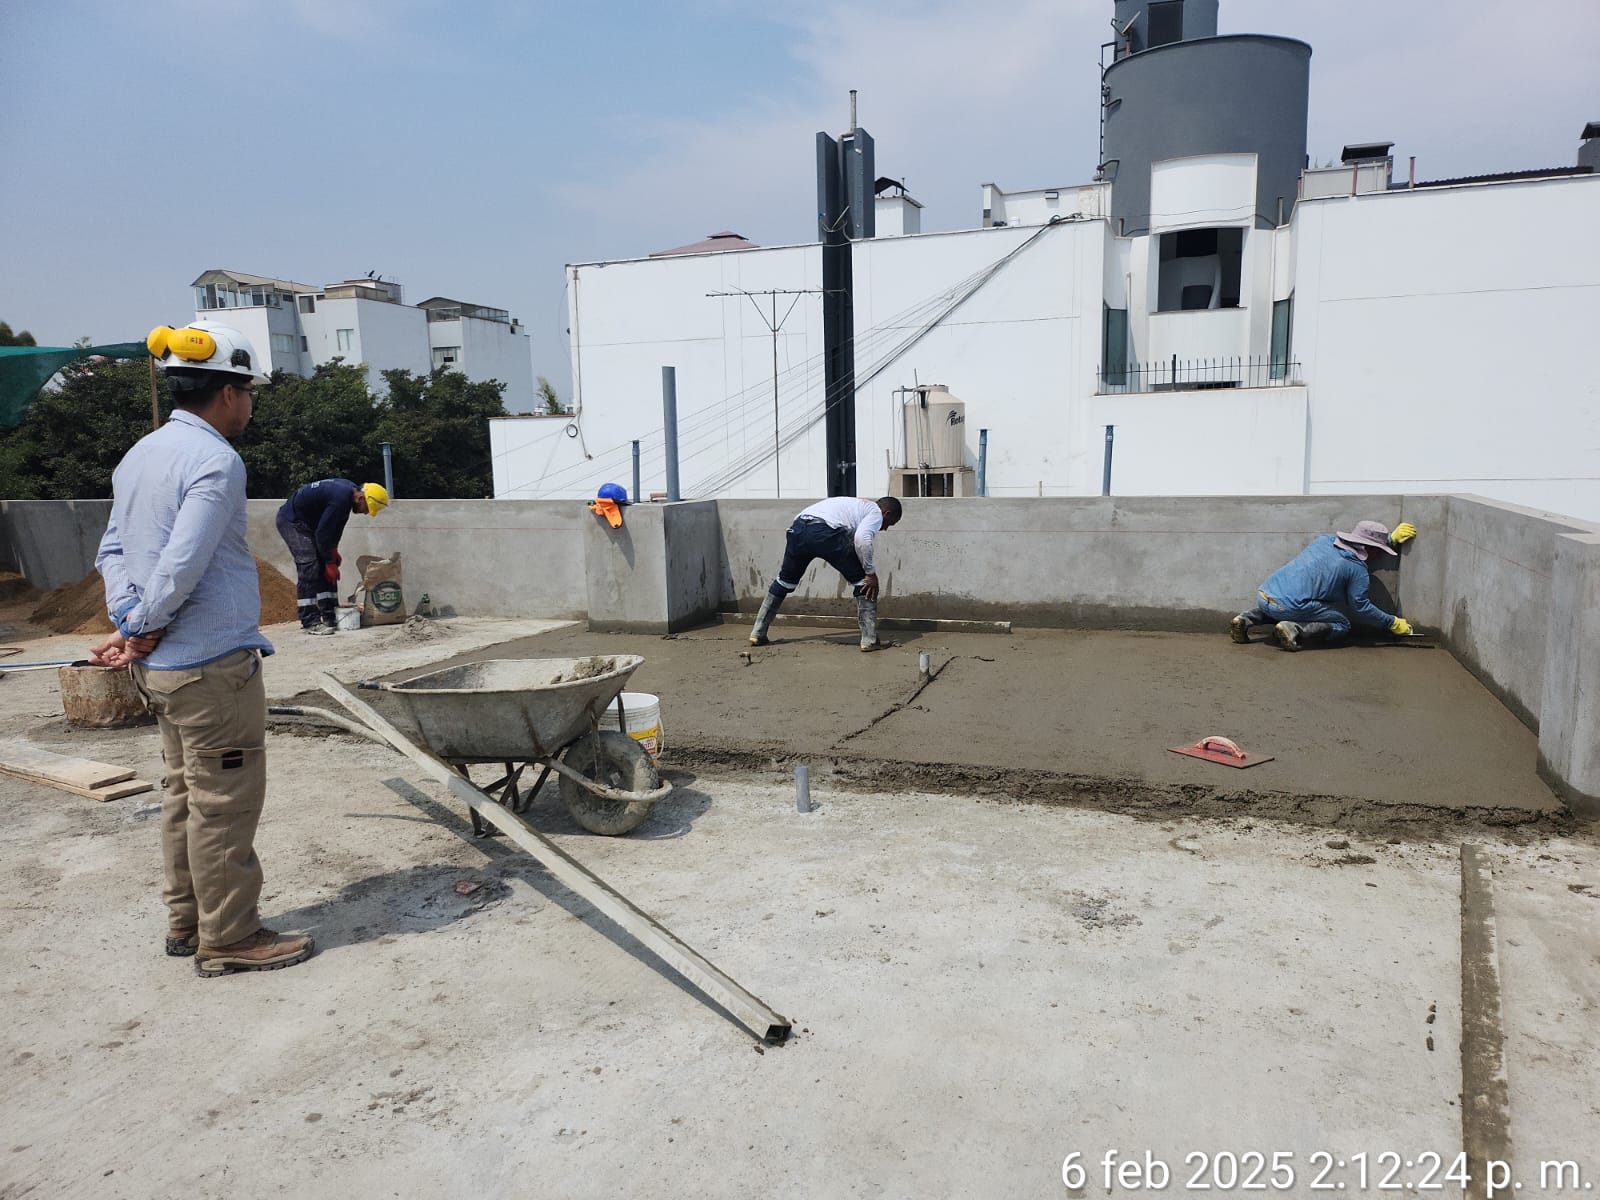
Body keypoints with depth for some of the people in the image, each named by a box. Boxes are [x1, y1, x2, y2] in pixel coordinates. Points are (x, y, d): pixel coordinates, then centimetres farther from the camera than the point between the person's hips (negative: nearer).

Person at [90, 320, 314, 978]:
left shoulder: (139, 455, 13)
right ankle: (229, 939, 11)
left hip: (163, 665, 9)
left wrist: (127, 620, 0)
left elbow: (113, 549, 12)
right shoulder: (215, 460, -17)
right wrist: (144, 629, -8)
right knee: (224, 802, 1)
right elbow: (182, 566, -23)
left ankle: (187, 922, 29)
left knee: (185, 794, 18)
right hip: (213, 661, -9)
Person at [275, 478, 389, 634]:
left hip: (307, 521, 10)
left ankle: (330, 617, 8)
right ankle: (310, 622, -18)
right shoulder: (340, 498, -31)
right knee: (309, 567, -18)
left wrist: (334, 551, 4)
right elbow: (323, 532, -26)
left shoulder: (349, 490, -1)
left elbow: (336, 526, 10)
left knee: (325, 567, 6)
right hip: (291, 521, -10)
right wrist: (330, 562, -19)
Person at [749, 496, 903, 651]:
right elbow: (862, 539, -6)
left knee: (785, 580, 27)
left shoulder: (855, 506, 41)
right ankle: (870, 640, 9)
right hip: (825, 532, -8)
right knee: (864, 582, 9)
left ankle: (758, 634, 31)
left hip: (798, 528, 8)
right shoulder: (876, 512, 16)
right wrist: (871, 573, 2)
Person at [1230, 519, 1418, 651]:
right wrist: (1392, 622, 17)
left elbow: (1359, 549, 38)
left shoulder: (1326, 539, 17)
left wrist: (1391, 539, 42)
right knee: (1341, 626, 10)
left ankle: (1246, 620, 12)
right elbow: (1361, 607, 5)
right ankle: (1295, 630, -13)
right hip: (1291, 605, -6)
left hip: (1264, 595, 6)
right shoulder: (1357, 569, -1)